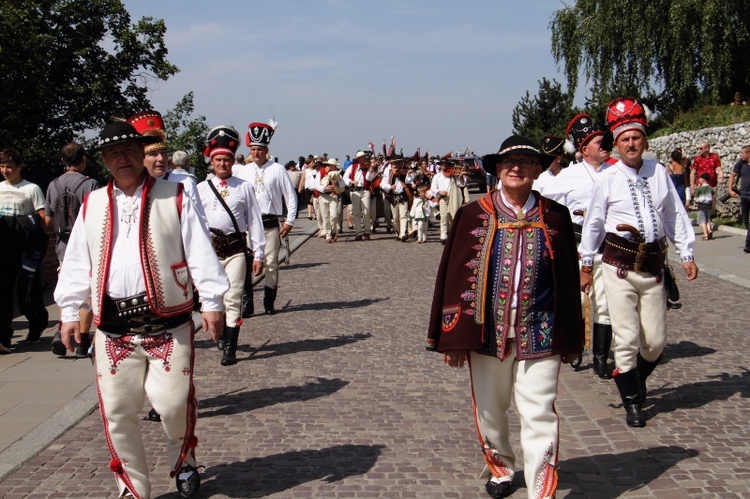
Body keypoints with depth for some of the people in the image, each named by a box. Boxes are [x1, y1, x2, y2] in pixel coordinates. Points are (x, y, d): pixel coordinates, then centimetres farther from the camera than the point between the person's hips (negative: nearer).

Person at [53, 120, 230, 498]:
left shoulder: (174, 198, 3)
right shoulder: (91, 206, 13)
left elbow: (200, 253, -1)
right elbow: (76, 264, 15)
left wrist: (211, 302, -6)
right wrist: (70, 311, 10)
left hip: (168, 326, -3)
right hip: (113, 329, 3)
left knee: (173, 402, -8)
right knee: (117, 411, 4)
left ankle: (183, 462, 23)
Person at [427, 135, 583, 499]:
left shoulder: (554, 217, 2)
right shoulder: (473, 215, -1)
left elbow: (568, 278, 7)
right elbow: (453, 275, 0)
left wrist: (570, 339, 8)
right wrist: (452, 336, -3)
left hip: (538, 332, -1)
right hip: (487, 330, 1)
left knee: (538, 414, -3)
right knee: (489, 411, 16)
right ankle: (500, 469, 39)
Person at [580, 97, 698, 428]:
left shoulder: (659, 173, 5)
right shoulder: (607, 179, -2)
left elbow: (675, 216, 12)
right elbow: (593, 223, 5)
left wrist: (686, 255, 8)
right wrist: (586, 265, 8)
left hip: (653, 266, 3)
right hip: (619, 265, -3)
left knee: (656, 341, 6)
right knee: (627, 338, -3)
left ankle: (636, 380, 36)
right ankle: (632, 403, 14)